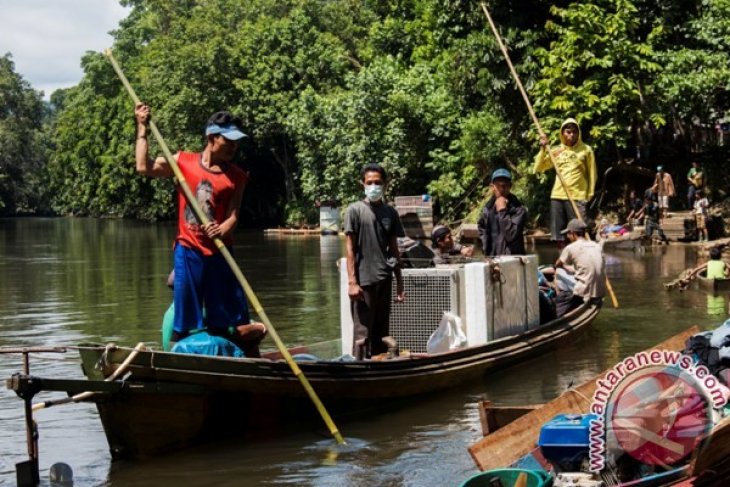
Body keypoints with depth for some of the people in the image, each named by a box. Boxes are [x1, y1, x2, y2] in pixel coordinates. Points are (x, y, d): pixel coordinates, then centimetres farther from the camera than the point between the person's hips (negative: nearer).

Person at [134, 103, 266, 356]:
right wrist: (142, 128, 3)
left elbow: (233, 215, -2)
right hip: (188, 252, -1)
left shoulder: (237, 177, 6)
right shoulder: (183, 162, 6)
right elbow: (144, 167, 0)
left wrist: (223, 229, -25)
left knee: (238, 327, 2)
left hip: (220, 254, 1)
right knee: (183, 328, 2)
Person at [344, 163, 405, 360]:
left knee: (382, 332, 9)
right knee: (363, 333, -4)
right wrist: (352, 282, -12)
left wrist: (399, 283, 13)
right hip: (363, 280, -5)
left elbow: (394, 249, 15)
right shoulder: (355, 210, -2)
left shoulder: (390, 212, 11)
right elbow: (350, 249, -5)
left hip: (384, 280, 5)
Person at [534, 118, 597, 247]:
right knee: (559, 235, 7)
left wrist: (590, 195, 1)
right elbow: (538, 168, 11)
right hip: (557, 196, 4)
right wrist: (543, 149, 1)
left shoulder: (586, 150, 5)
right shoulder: (557, 151, 13)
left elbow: (591, 174, 6)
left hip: (577, 197, -4)